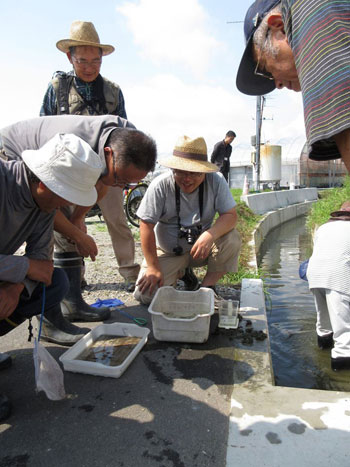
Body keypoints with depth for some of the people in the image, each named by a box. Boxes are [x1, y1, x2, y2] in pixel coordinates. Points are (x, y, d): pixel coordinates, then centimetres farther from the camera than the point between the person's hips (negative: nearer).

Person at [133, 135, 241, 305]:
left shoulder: (216, 181, -14)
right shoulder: (160, 186, -19)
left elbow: (230, 215, -16)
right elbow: (147, 226, -16)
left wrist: (210, 235, -38)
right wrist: (153, 267, -15)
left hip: (201, 246, 1)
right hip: (168, 252, -1)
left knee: (232, 239, -27)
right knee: (145, 294, -17)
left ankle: (207, 287, -6)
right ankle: (179, 273, 15)